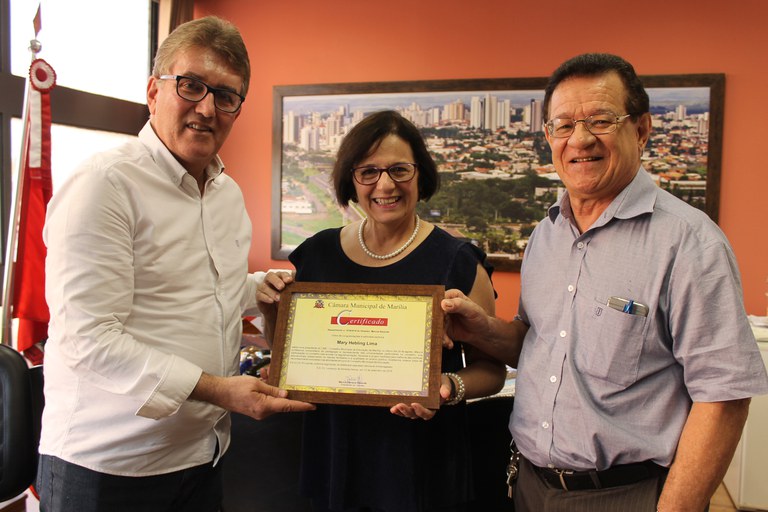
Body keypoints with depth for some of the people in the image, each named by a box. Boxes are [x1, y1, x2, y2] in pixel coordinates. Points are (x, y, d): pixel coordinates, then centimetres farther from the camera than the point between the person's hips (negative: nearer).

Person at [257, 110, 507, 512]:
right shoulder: (319, 254, -2)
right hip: (334, 462, 3)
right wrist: (272, 313, -9)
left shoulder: (458, 263, -11)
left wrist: (451, 387, -24)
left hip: (421, 468, -2)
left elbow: (491, 368, -4)